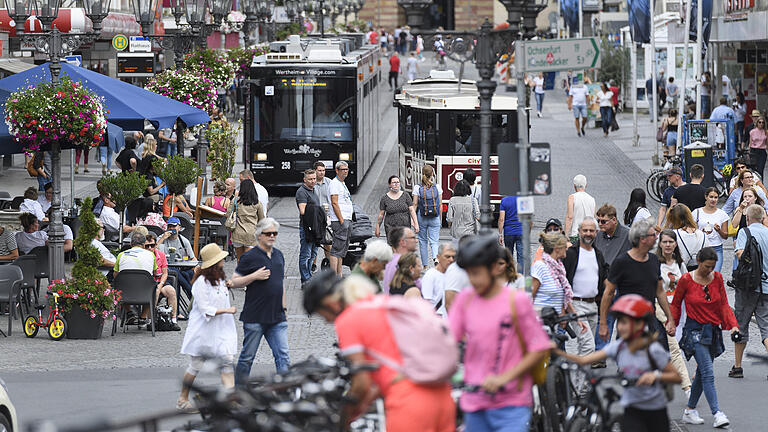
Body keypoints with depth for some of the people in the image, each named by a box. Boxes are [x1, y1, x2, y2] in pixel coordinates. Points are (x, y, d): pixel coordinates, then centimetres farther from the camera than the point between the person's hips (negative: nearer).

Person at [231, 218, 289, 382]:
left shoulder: (279, 255, 13)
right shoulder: (250, 257, -6)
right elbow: (234, 282, -5)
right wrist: (254, 276, -17)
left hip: (277, 317, 5)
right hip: (255, 317, -5)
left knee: (283, 355, -5)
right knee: (247, 356, 5)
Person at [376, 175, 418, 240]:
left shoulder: (405, 195, 2)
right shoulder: (384, 198, 1)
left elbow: (412, 210, 0)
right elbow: (381, 214, 5)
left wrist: (416, 224, -8)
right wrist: (377, 228, 5)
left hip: (405, 226, 1)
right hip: (391, 227, -1)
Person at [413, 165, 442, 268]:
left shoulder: (417, 188, -6)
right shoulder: (437, 187, -2)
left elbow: (414, 205, -5)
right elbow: (440, 205, 2)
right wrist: (441, 219, 11)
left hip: (421, 217, 0)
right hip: (435, 219, 0)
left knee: (423, 241, 12)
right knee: (434, 241, 1)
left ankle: (425, 266, 16)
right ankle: (436, 257, -28)